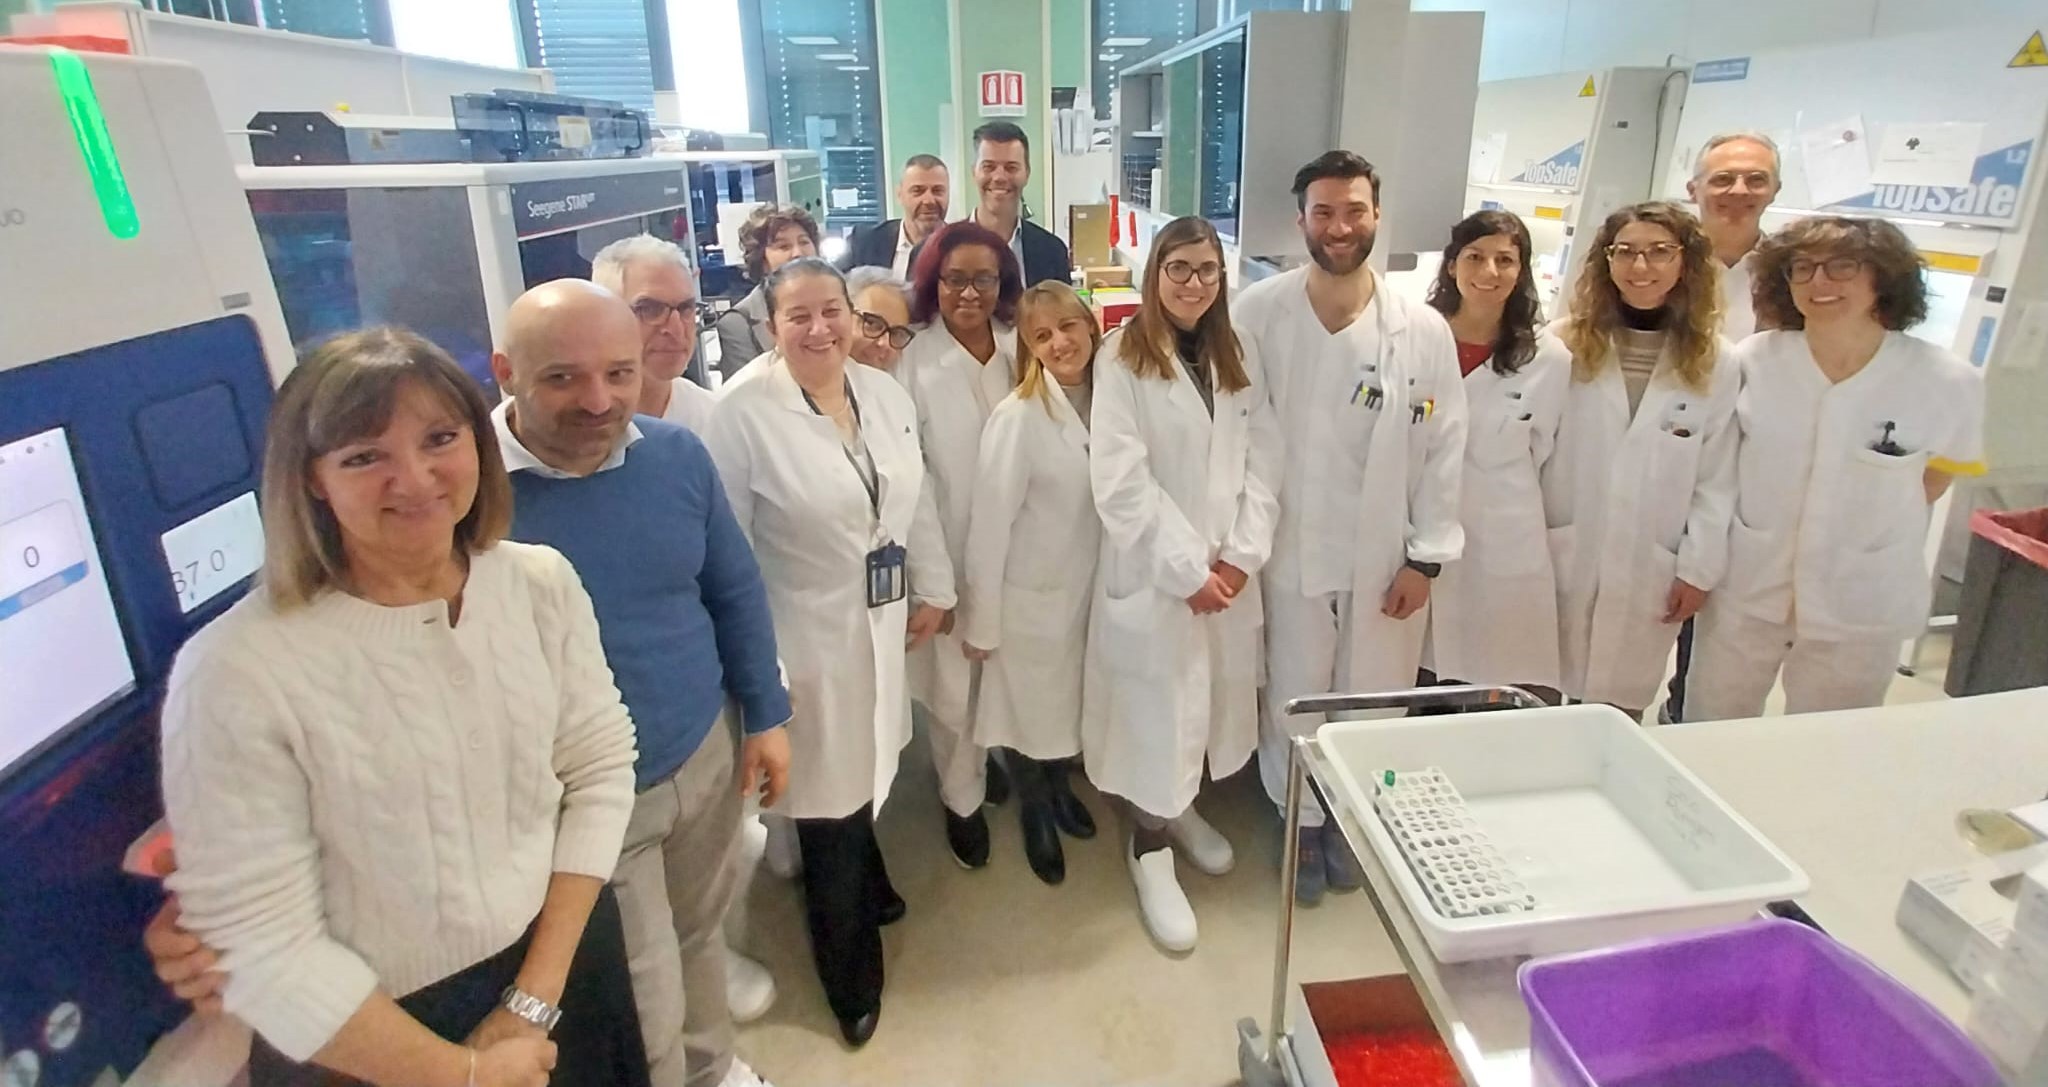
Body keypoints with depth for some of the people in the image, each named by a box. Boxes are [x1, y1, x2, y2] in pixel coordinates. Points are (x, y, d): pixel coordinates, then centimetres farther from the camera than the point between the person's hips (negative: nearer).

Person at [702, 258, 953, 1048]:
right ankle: (852, 982, 33)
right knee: (831, 801, 8)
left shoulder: (887, 394, 3)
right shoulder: (743, 416, -15)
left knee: (867, 777, 19)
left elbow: (918, 501, 11)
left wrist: (934, 589, 12)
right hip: (809, 640, -5)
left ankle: (868, 892, 52)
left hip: (885, 628, 5)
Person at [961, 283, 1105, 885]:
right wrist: (982, 621, -13)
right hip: (1030, 593, -5)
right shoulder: (1017, 417, -22)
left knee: (1073, 700, 22)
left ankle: (1060, 788, 50)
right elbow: (989, 522, -18)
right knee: (1031, 708, 15)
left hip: (1088, 587, 5)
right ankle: (1035, 813, 41)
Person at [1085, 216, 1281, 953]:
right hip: (1154, 571, -5)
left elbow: (1263, 459, 4)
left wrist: (1242, 555, -8)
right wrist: (1188, 568, -15)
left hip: (1229, 569, 5)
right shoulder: (1121, 359, -8)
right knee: (1158, 710, 3)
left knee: (1210, 697, 15)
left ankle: (1180, 810, 39)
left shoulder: (1239, 356, 9)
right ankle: (1150, 847, 22)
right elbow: (1120, 483, -15)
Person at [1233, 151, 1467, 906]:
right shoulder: (1258, 314, -8)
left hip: (1387, 557, 2)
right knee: (1295, 700, 10)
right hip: (1292, 550, -1)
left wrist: (1426, 557, -2)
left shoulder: (1424, 329, -5)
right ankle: (1302, 825, 35)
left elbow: (1445, 448, -1)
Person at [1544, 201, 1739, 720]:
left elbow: (1717, 479, 2)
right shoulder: (1563, 344, -3)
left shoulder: (1716, 364, 0)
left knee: (1619, 710, 10)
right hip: (1558, 560, 0)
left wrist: (1700, 569, -1)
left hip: (1650, 572, 1)